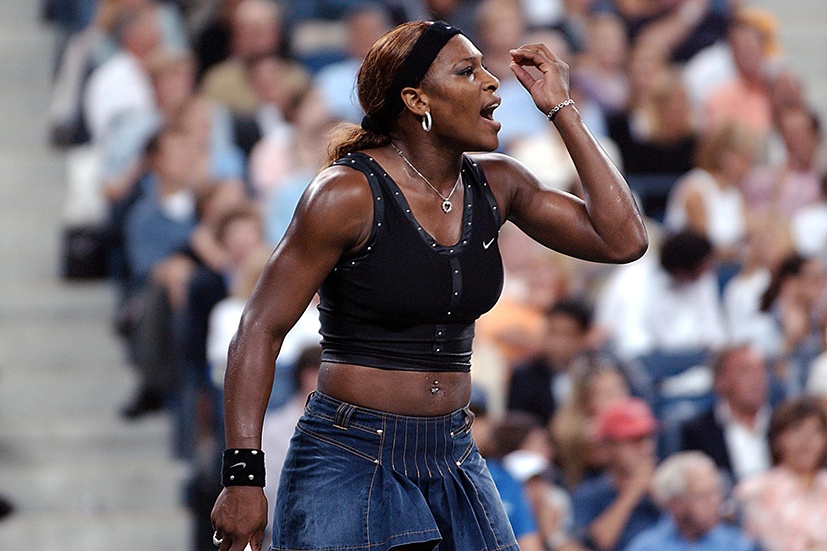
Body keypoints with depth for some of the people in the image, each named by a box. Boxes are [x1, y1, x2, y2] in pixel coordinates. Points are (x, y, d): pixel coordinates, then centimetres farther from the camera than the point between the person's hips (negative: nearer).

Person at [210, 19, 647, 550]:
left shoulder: (495, 184, 6)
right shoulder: (348, 193, -13)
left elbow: (624, 239, 2)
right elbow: (261, 328, -12)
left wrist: (563, 110, 0)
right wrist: (243, 475, -19)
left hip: (455, 462, 6)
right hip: (351, 462, -6)